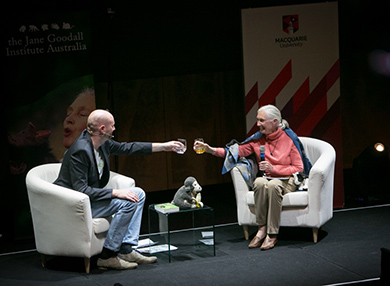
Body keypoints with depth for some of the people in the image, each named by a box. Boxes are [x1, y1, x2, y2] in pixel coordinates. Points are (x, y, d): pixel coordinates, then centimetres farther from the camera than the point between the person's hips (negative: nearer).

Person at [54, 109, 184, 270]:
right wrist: (116, 193, -27)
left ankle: (126, 249, -3)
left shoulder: (103, 143, 2)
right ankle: (107, 256, -15)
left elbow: (126, 148, 18)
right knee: (128, 202, -22)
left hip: (92, 195, 10)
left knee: (138, 194, 5)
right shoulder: (80, 151, -25)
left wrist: (163, 147, 19)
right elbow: (80, 189, -27)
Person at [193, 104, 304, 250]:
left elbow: (298, 168, -4)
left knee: (273, 185, -38)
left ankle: (272, 234, -33)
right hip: (266, 179, 3)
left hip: (286, 181, -3)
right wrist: (211, 150, -11)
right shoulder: (257, 140, 6)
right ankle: (261, 230, -27)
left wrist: (273, 168, -15)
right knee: (260, 182, -34)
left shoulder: (289, 139, -5)